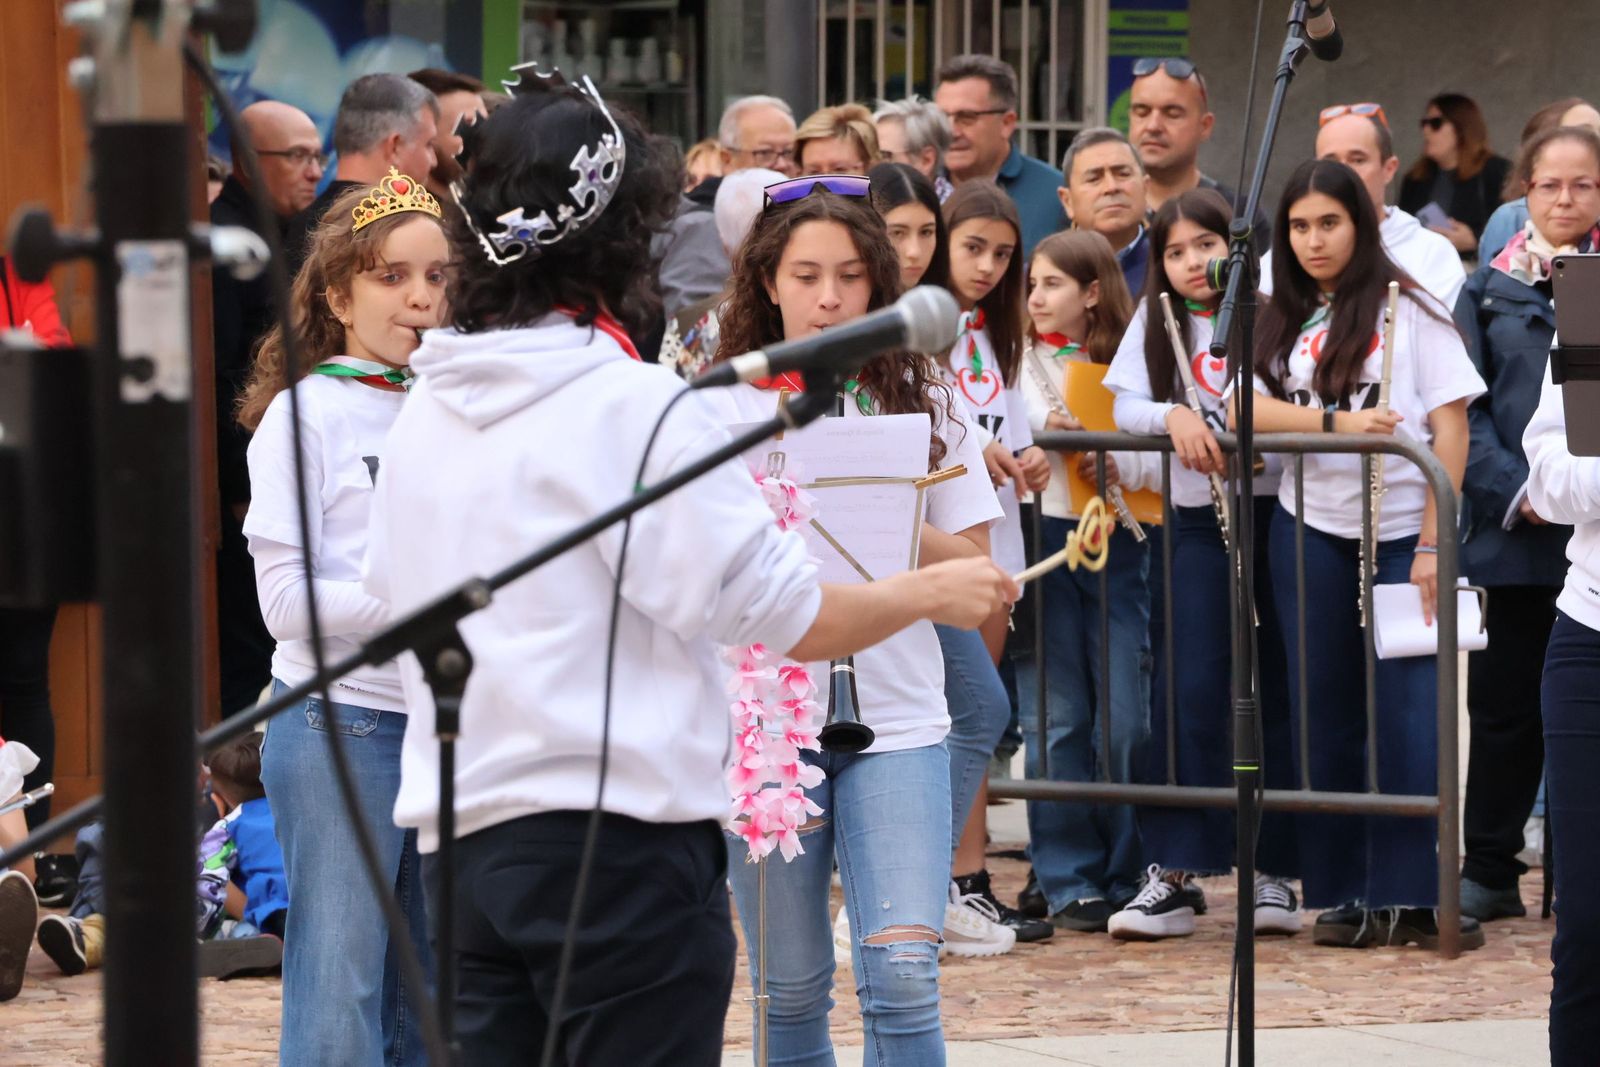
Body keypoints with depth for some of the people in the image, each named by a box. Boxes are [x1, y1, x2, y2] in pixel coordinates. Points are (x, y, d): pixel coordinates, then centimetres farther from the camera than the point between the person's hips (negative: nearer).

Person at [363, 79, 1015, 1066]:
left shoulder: (425, 414, 9)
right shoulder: (636, 409, -12)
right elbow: (794, 617, -11)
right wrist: (935, 593, 6)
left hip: (462, 837, 7)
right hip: (620, 832, -7)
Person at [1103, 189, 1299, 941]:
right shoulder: (1156, 321, 7)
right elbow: (1124, 406, 0)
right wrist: (1172, 414, -19)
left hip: (1274, 514, -1)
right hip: (1200, 524, 1)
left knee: (1272, 693, 3)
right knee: (1191, 694, -5)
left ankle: (1270, 870, 11)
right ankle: (1174, 872, -2)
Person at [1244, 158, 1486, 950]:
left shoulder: (1407, 309, -1)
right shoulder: (1280, 321, 11)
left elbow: (1450, 429, -6)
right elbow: (1248, 410, -3)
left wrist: (1433, 543, -13)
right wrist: (1338, 421, -19)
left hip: (1400, 534, -4)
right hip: (1311, 531, 4)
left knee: (1408, 711, -8)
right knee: (1326, 712, 6)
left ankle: (1412, 897, -4)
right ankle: (1340, 894, 11)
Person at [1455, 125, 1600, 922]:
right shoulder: (1490, 289, 8)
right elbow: (1462, 409, 3)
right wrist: (1514, 491, -10)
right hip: (1517, 533, 1)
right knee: (1504, 701, 5)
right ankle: (1488, 871, 14)